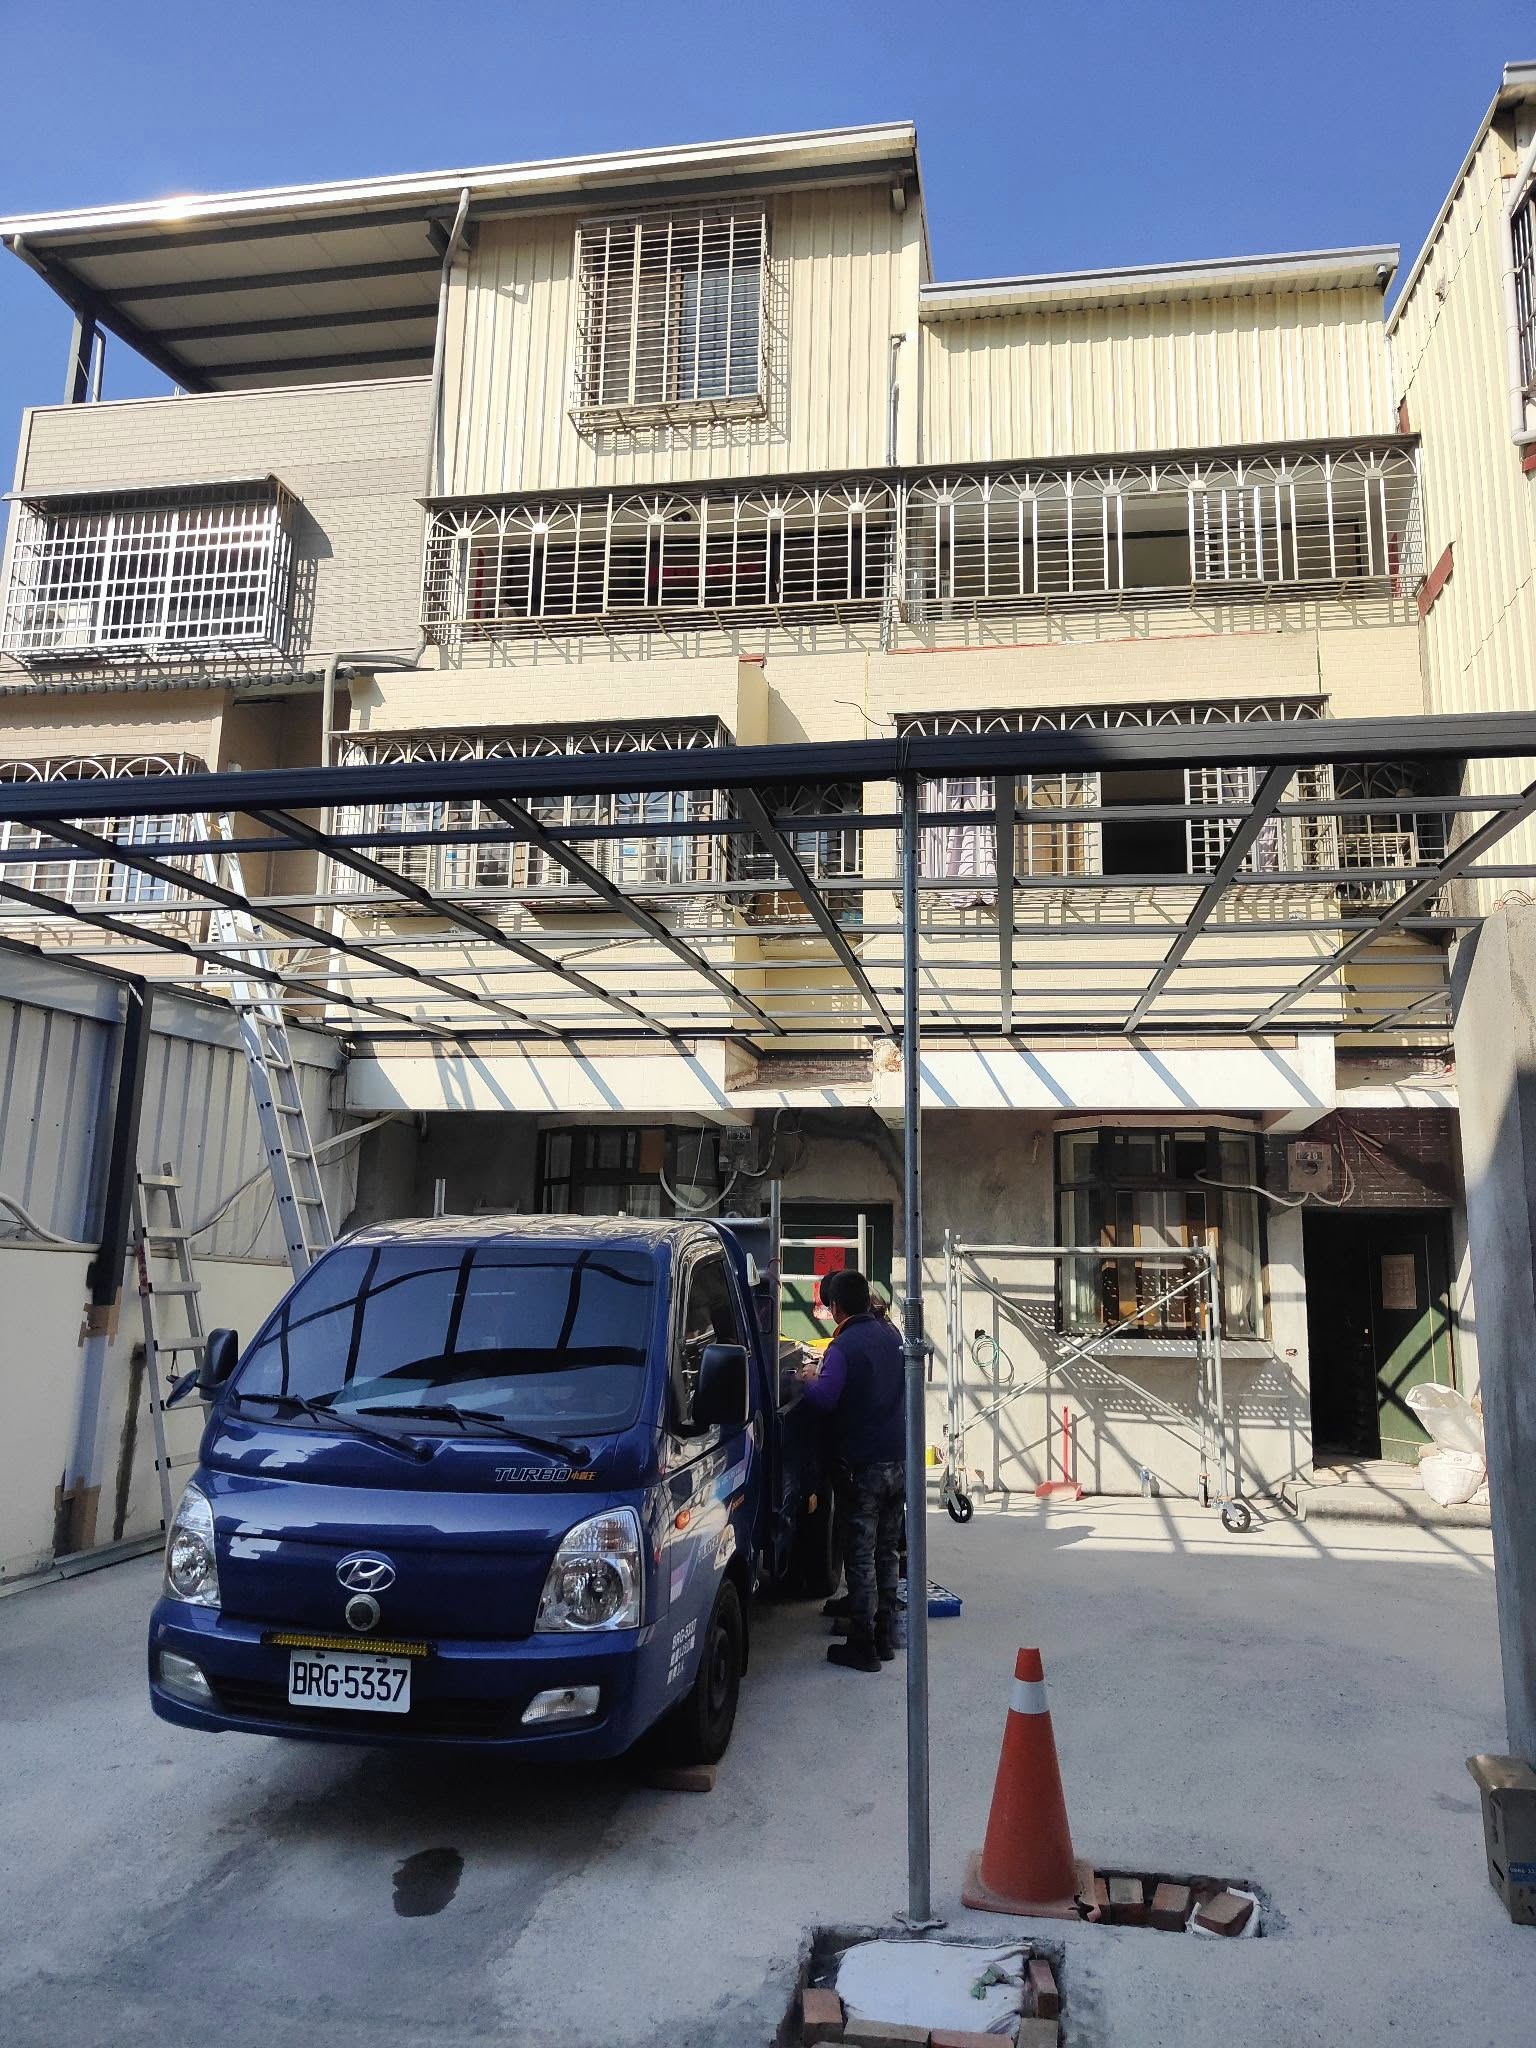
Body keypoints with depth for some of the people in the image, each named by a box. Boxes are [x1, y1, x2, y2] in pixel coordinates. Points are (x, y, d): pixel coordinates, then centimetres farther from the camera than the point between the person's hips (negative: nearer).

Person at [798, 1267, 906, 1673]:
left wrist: (810, 1379, -5)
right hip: (898, 1461, 7)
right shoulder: (890, 1336, 7)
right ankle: (885, 1637, 25)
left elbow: (824, 1399, -27)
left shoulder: (844, 1346, -17)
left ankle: (862, 1647, 7)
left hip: (862, 1467, -7)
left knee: (860, 1557, 2)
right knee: (887, 1551, 16)